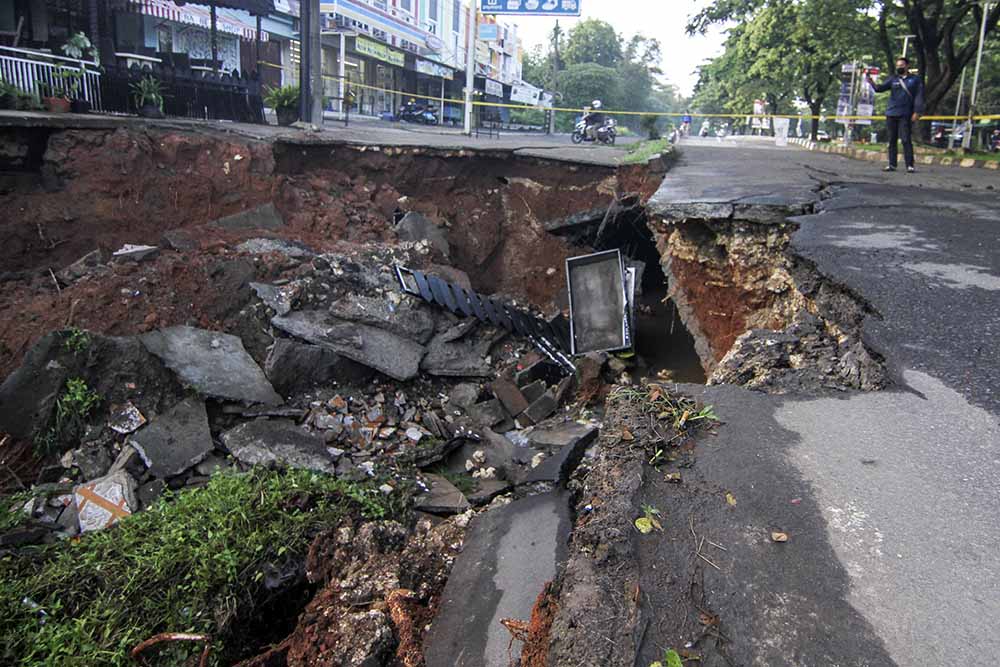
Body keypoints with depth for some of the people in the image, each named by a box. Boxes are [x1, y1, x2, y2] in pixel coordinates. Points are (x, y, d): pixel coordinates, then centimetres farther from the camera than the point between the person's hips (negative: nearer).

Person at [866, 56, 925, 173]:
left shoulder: (915, 79, 5)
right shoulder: (893, 79, 13)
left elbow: (919, 97, 1)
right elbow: (880, 88, 0)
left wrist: (917, 112, -8)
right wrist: (871, 81, -18)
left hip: (905, 115, -4)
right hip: (891, 114, 4)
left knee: (906, 140, -9)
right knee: (892, 140, 7)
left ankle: (910, 165, -7)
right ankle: (892, 165, 13)